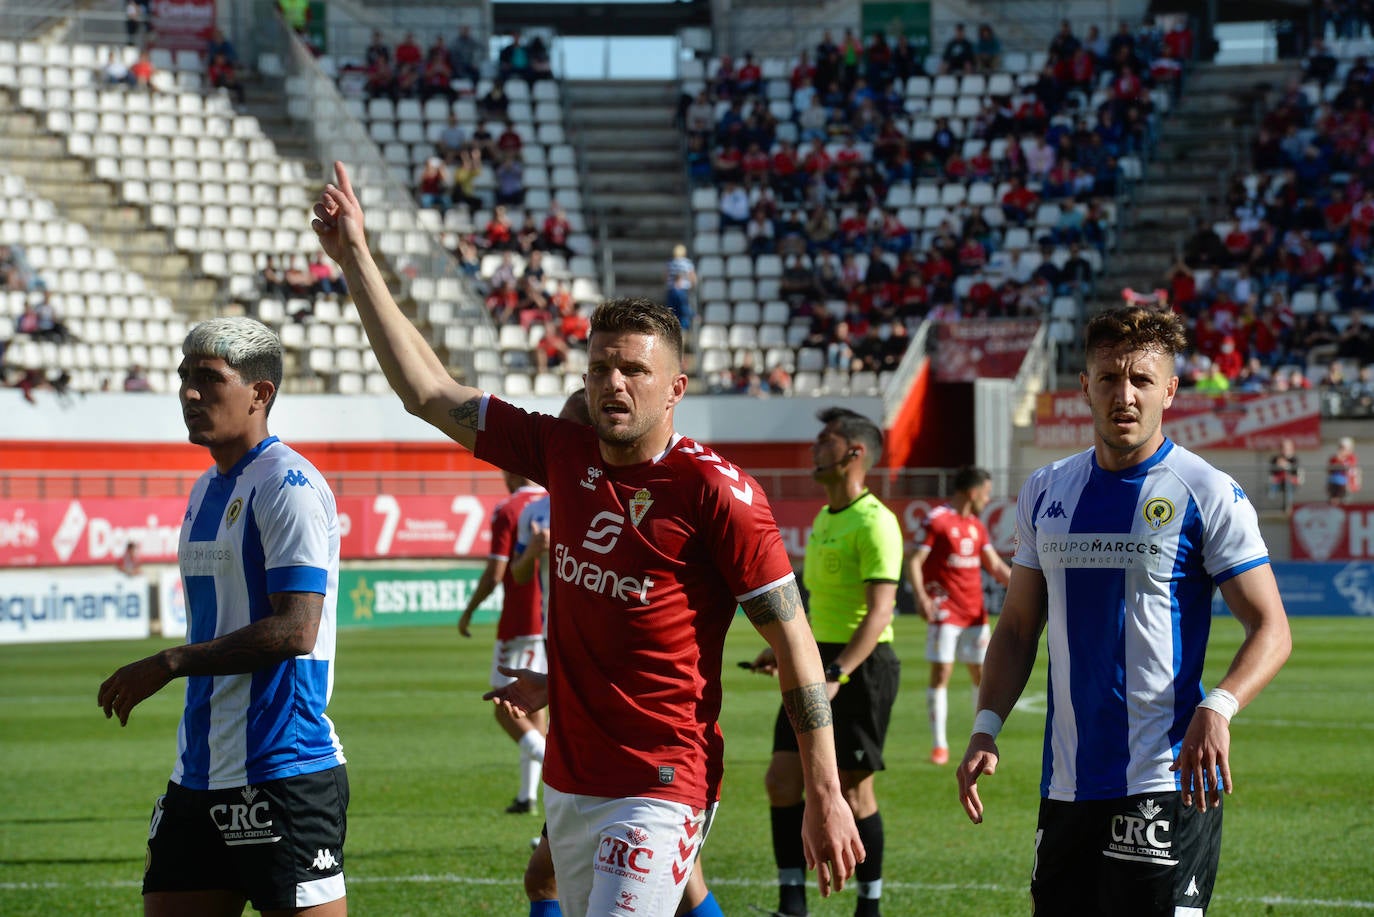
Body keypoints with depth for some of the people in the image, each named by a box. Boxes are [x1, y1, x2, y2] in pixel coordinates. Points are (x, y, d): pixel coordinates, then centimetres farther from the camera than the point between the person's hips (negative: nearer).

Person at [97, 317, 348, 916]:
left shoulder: (287, 485, -12)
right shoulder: (206, 490, 16)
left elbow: (295, 629, -20)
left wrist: (170, 664, -17)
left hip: (283, 772, -9)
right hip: (202, 773, 9)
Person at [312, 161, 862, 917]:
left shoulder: (713, 490, -11)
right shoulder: (563, 454, 6)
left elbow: (793, 641, -9)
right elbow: (429, 393, 15)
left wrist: (826, 798, -12)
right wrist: (355, 258, 14)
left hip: (660, 792, -7)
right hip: (569, 787, 7)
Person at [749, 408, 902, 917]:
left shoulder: (873, 523, -15)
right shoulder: (823, 519, 14)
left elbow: (880, 611, -22)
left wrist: (837, 674, -30)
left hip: (862, 665, -9)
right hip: (818, 660, 9)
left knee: (852, 790, -3)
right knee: (782, 778, 3)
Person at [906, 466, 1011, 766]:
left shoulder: (977, 526, 15)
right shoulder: (937, 520, -8)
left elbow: (996, 566, 18)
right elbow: (914, 561, -11)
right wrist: (920, 596, -25)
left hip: (975, 612, 7)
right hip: (944, 613, -7)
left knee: (981, 673, 7)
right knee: (941, 673, -7)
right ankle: (939, 744, -3)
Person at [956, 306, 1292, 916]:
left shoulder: (1207, 494, -5)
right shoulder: (1045, 492, 11)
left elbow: (1270, 627, -7)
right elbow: (1018, 627, 18)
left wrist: (1217, 708, -25)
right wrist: (987, 726, 3)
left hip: (1167, 781, -5)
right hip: (1066, 785, 5)